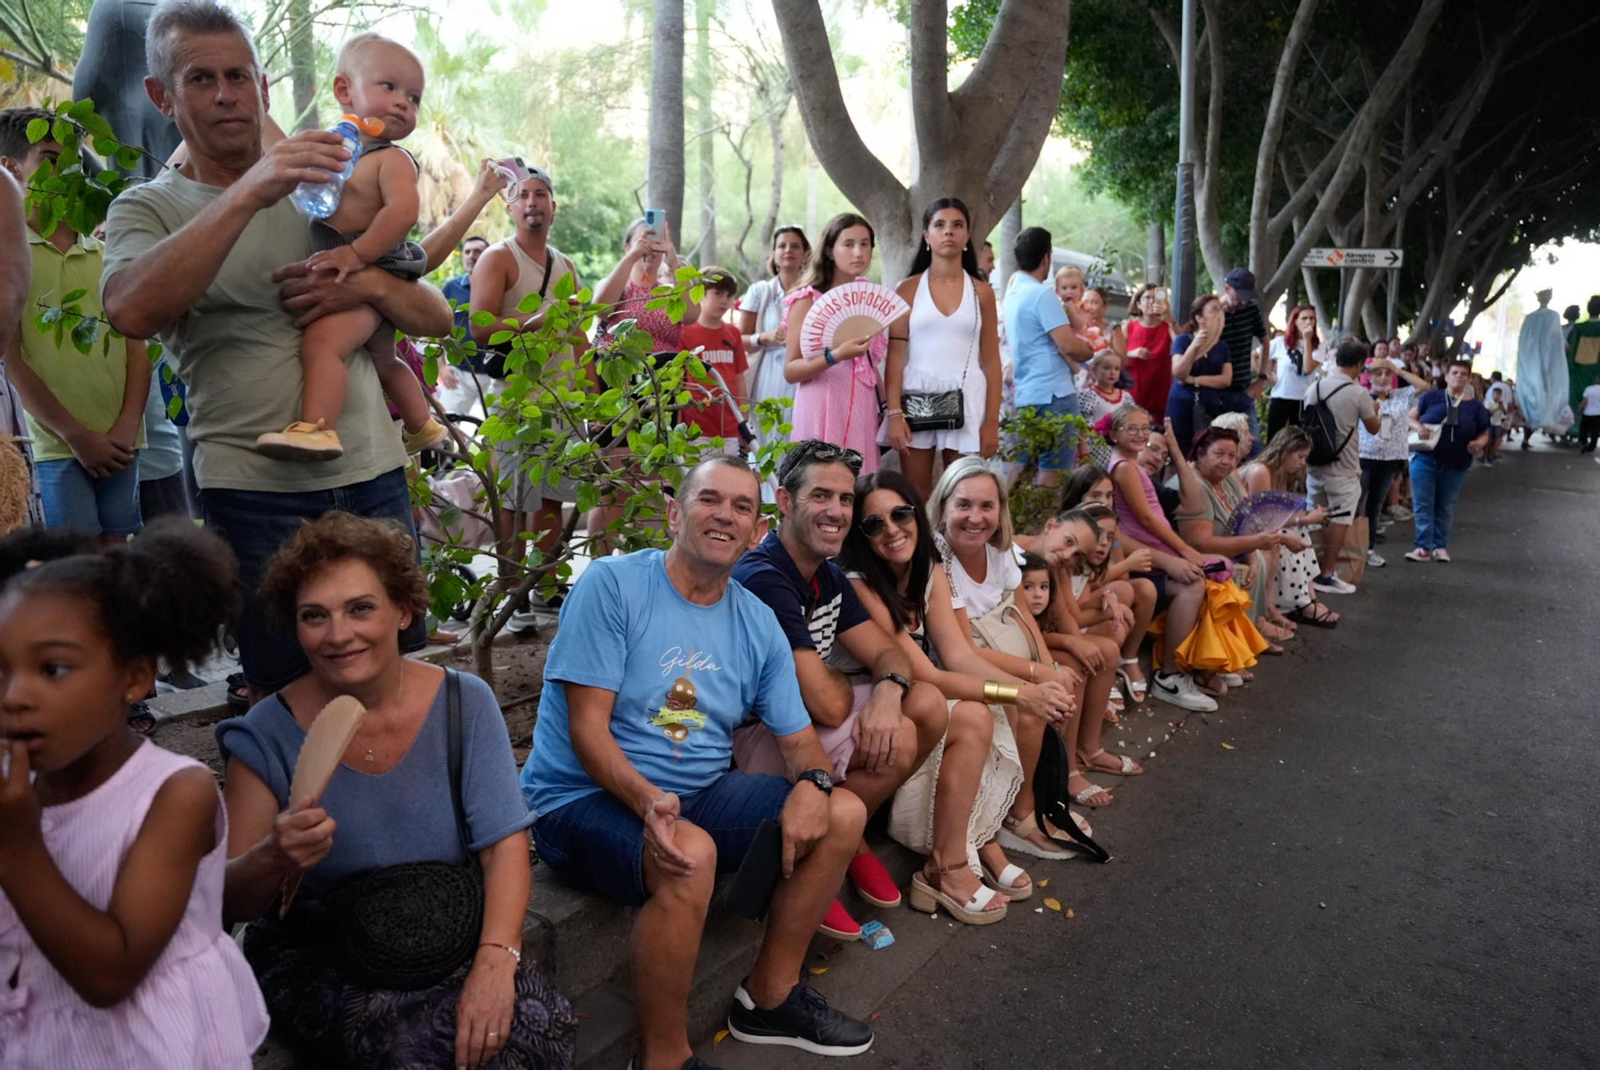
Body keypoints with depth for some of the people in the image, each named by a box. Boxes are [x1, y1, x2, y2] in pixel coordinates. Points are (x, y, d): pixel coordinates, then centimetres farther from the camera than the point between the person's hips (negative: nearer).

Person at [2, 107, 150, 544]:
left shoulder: (106, 257, 12)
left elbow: (136, 347, 9)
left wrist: (127, 426, -5)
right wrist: (77, 436, -9)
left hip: (121, 445, 4)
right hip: (58, 448, -4)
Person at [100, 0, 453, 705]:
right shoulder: (149, 209, 4)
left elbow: (437, 317, 12)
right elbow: (132, 313, -20)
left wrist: (369, 283, -10)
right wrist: (247, 194, -25)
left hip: (372, 472, 3)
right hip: (253, 490, -3)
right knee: (285, 691, 6)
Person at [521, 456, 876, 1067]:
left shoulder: (758, 624, 5)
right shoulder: (611, 584, -12)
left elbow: (799, 739, 7)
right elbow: (586, 725, -17)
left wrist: (813, 783, -17)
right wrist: (648, 800, -34)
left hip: (698, 793, 7)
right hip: (583, 800, -6)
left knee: (843, 813, -4)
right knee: (692, 855, -35)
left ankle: (769, 995, 13)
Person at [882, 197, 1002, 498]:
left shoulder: (981, 291, 7)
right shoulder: (909, 289, 4)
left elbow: (991, 361, 6)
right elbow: (895, 355, 0)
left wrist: (992, 421, -1)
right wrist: (893, 413, -10)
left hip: (966, 401, 1)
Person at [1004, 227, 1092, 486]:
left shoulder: (1013, 292, 13)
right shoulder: (1042, 294, -13)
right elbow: (1069, 345, -19)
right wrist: (1091, 352, 1)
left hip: (1025, 394, 9)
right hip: (1053, 393, -9)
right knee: (1053, 473, -6)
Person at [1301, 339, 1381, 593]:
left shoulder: (1313, 388, 2)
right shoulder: (1358, 393, -13)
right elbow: (1374, 428, 1)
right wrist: (1375, 409, 21)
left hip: (1314, 464, 6)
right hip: (1343, 468, -6)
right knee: (1339, 521, 1)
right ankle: (1326, 574, 2)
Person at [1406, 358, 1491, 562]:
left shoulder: (1475, 406, 5)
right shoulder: (1431, 397, 1)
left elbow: (1484, 434, 10)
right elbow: (1410, 416, 4)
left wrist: (1479, 443, -12)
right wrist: (1418, 426, -17)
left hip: (1456, 465, 2)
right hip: (1425, 458, -1)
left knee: (1445, 507, 9)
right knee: (1423, 504, -4)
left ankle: (1440, 546, 19)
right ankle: (1424, 547, 0)